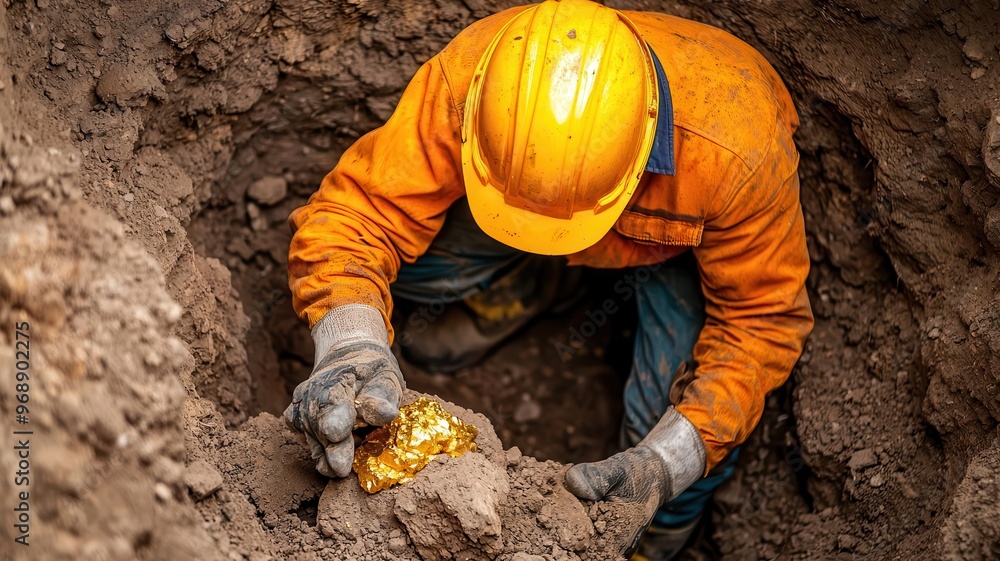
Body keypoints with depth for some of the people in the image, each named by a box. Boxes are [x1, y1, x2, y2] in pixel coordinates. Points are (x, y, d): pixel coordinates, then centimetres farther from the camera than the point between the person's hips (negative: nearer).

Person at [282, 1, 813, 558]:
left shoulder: (740, 154, -44)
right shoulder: (466, 79, -41)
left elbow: (762, 317, -30)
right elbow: (360, 208, -36)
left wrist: (665, 461, -40)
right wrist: (350, 341, -56)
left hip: (691, 235, -1)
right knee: (412, 259, -24)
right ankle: (527, 286, 12)